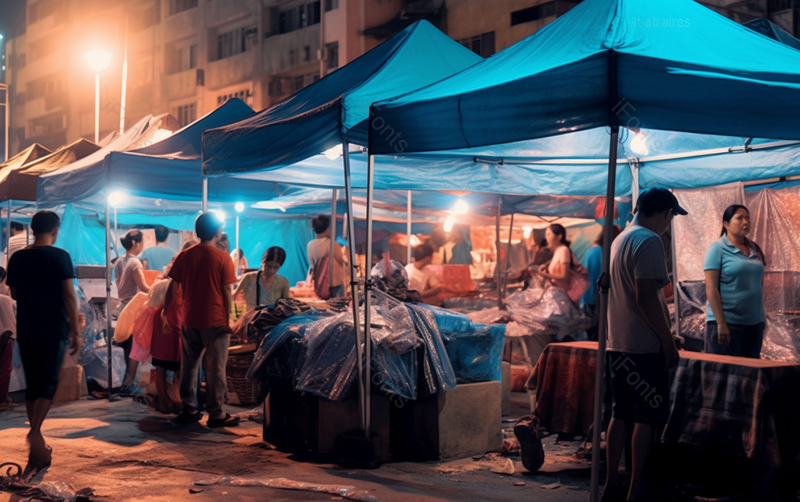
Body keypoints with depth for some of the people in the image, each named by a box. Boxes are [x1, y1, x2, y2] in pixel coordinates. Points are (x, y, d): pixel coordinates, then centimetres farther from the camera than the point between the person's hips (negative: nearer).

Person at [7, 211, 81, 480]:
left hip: (26, 329, 4)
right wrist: (76, 331, -7)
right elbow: (69, 295, -11)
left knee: (32, 385, 11)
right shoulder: (60, 256, -8)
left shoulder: (17, 258, 6)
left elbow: (15, 294, 15)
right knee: (48, 383, 0)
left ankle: (39, 450, 16)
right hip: (54, 330, -4)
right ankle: (35, 432, -23)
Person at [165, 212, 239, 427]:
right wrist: (229, 319, -1)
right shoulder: (223, 258, -7)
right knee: (215, 368, 1)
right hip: (215, 321, -4)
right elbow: (227, 292, -8)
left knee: (189, 366, 13)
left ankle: (189, 410, 18)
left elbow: (172, 287, 6)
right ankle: (216, 414, 4)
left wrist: (165, 314, 14)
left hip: (190, 321, 4)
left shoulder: (184, 256, 4)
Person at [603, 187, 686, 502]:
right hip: (644, 347, -9)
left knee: (620, 415, 13)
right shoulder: (649, 241, -14)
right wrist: (668, 341, -14)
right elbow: (646, 297, -21)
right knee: (646, 418, -1)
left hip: (618, 345, 9)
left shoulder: (620, 240, 15)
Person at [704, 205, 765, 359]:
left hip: (755, 323, 6)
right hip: (727, 323, -6)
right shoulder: (717, 249, -6)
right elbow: (711, 289, -12)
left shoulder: (755, 249, 11)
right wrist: (721, 323, -18)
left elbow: (759, 285, 17)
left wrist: (762, 320, 14)